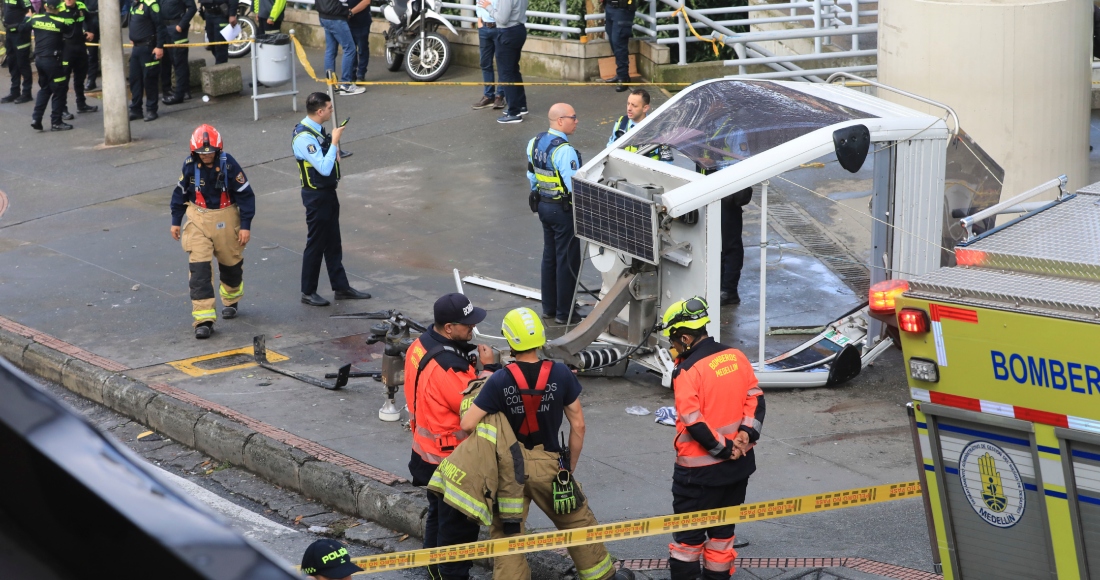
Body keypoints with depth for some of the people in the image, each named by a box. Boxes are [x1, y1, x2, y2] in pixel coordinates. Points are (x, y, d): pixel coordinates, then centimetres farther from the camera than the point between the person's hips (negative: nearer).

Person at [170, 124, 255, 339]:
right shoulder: (190, 165, -9)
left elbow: (245, 194, -10)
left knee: (231, 262, 17)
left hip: (226, 219, -1)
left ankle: (231, 301, 46)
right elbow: (181, 192, 7)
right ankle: (203, 319, -11)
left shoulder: (228, 164, -16)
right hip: (198, 220, 1)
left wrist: (245, 225, -11)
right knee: (199, 269, -11)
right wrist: (175, 221, 10)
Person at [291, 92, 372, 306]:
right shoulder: (304, 137, -25)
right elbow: (324, 168, -30)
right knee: (316, 244, 2)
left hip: (328, 192, 9)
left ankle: (341, 287, 25)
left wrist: (334, 151, -1)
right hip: (316, 195, -9)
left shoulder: (316, 130, 6)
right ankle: (308, 293, 14)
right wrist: (334, 141, -24)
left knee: (333, 243, 16)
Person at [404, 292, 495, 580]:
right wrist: (486, 368, -19)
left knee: (438, 511, 26)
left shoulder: (420, 345, -2)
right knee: (459, 522, 4)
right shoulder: (447, 366, -33)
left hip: (426, 447, 10)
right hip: (451, 459, -10)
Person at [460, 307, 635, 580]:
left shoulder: (500, 380, -17)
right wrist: (570, 466, 9)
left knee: (506, 534, 9)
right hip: (548, 465, 1)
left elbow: (467, 424, -20)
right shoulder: (561, 374, -12)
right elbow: (578, 426, -5)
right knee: (577, 522, 20)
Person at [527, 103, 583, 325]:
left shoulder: (535, 142, 2)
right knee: (567, 260, 2)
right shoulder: (564, 150, -25)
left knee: (549, 256, 19)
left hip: (543, 204, 9)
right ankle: (564, 313, 9)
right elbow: (574, 184, -24)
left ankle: (549, 307, 28)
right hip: (563, 209, -9)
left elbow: (531, 175, 12)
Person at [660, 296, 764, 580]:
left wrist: (723, 449, -13)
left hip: (699, 470, -6)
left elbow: (694, 423, -22)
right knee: (723, 528, 17)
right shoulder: (737, 357, 2)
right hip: (738, 464, 6)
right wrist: (747, 434, -4)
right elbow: (755, 398, 4)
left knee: (688, 532, 7)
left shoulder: (687, 371, -18)